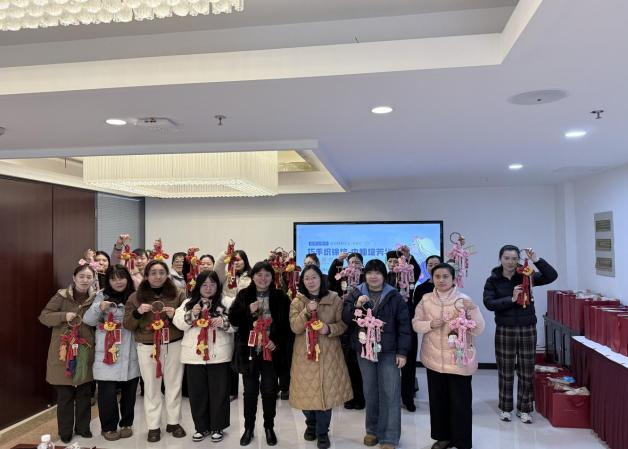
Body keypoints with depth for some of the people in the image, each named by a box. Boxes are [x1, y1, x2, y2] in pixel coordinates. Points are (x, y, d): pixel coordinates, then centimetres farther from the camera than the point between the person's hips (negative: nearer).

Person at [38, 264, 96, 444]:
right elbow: (43, 316, -8)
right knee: (65, 394, 6)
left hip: (86, 352, 3)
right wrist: (64, 316, -22)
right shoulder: (62, 296, -7)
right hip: (64, 351, -3)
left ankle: (82, 427, 28)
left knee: (85, 393, 12)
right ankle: (65, 431, 21)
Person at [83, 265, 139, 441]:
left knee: (129, 390, 11)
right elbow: (88, 320, -4)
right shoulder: (102, 296, 0)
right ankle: (109, 427, 21)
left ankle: (126, 423, 29)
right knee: (108, 392, 1)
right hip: (107, 353, -2)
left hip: (130, 353, 2)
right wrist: (99, 308, -22)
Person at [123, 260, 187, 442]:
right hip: (147, 347, 0)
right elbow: (127, 325, 2)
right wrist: (137, 313, -17)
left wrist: (175, 315, -17)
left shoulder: (178, 294, 2)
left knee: (173, 385, 8)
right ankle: (153, 426, 18)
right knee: (151, 387, 6)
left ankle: (173, 422, 23)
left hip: (174, 345, 0)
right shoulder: (136, 297, 3)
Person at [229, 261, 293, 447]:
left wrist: (278, 341, -13)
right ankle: (248, 428, 25)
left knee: (269, 390, 8)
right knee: (250, 390, 10)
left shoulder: (281, 297, -2)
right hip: (249, 350, 1)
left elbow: (288, 324, -2)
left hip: (271, 351, -1)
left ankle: (269, 428, 25)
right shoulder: (244, 295, 1)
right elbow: (233, 319, -1)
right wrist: (249, 311, -17)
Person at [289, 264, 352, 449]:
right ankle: (311, 424, 34)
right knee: (307, 390, 6)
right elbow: (295, 328, -9)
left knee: (326, 390, 2)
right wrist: (307, 311, -23)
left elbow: (343, 325, 0)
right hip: (305, 353, 1)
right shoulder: (297, 302, 1)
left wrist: (330, 329, -20)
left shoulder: (335, 299, -1)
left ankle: (322, 432, 21)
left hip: (328, 353, 0)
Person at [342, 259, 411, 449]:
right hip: (364, 350, 2)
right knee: (370, 392, 13)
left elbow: (404, 325, -4)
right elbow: (345, 318, -3)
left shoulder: (394, 297, -2)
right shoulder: (356, 294, 3)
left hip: (388, 351, -2)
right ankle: (372, 430, 28)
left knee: (390, 393, -2)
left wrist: (402, 352, -8)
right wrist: (356, 305, -21)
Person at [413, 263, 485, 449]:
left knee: (460, 401, 2)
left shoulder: (464, 300, -8)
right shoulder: (426, 299, 1)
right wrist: (430, 324, -13)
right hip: (434, 358, 3)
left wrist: (472, 310, -23)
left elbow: (478, 330, -8)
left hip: (459, 359, -3)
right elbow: (416, 324, 5)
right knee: (438, 398, 13)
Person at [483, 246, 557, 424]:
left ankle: (524, 409, 24)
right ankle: (505, 408, 24)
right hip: (504, 331, -1)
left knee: (527, 372, 8)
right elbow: (489, 303, -13)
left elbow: (552, 276, -10)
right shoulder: (493, 280, -3)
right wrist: (511, 299, -22)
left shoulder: (526, 276, 0)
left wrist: (536, 260, -20)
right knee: (506, 372, 8)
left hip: (527, 330, 1)